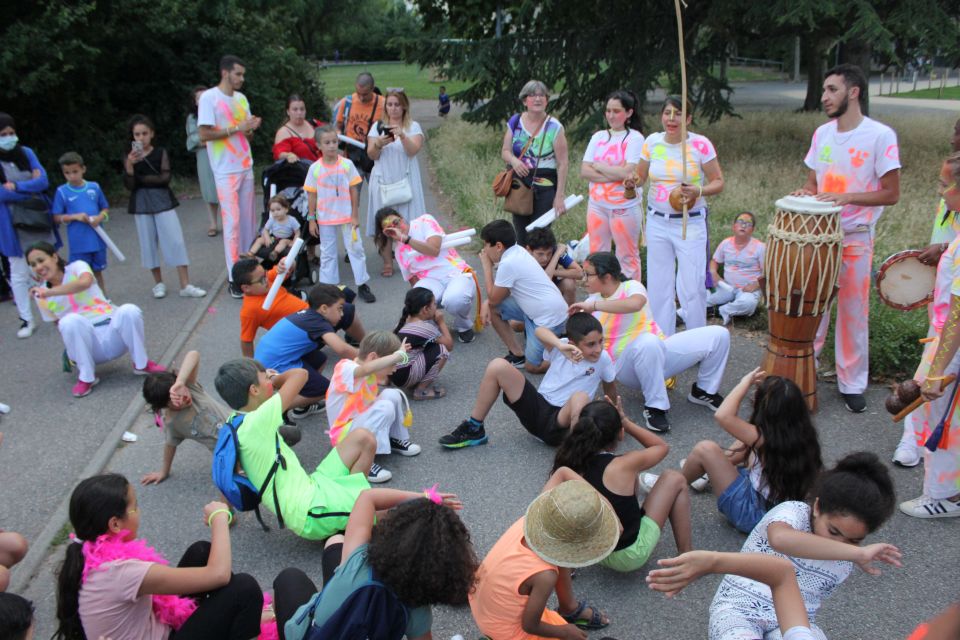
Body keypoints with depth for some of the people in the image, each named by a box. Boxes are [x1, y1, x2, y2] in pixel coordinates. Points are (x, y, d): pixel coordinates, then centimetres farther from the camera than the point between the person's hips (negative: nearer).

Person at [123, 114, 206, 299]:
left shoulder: (161, 153, 0)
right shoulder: (129, 157, 3)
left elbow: (165, 178, -10)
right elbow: (130, 185, -6)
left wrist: (141, 179, -9)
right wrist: (129, 166, -19)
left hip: (162, 200, -1)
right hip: (141, 204, 1)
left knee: (176, 241, -6)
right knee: (149, 243, 6)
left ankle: (185, 286, -4)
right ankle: (159, 283, 21)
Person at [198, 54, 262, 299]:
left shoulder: (241, 98, 11)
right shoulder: (209, 98, -8)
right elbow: (205, 134, -14)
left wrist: (251, 128, -6)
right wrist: (237, 128, -17)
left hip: (246, 166, 6)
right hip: (226, 170, -6)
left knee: (248, 219, 8)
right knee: (232, 222, -7)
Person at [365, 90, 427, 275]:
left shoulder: (413, 126, 4)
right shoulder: (378, 126, 9)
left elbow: (414, 150, -11)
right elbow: (372, 155, 2)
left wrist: (402, 136, -28)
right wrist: (378, 144, -19)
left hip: (405, 180, -1)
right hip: (383, 180, 1)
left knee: (407, 223, -3)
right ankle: (387, 263, 5)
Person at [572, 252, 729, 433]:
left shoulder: (631, 286, -7)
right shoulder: (591, 302, 2)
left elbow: (635, 303, -33)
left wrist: (594, 306, -34)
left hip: (660, 352, 2)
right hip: (627, 367, -2)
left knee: (718, 335, -12)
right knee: (649, 342, -40)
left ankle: (704, 391, 11)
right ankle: (655, 407, -24)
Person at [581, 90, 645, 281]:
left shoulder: (635, 138, -6)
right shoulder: (598, 137, 8)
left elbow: (627, 172, -18)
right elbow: (584, 171, -1)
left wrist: (598, 166, -6)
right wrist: (615, 174, -13)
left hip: (624, 207, -5)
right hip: (597, 206, 5)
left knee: (627, 257, 5)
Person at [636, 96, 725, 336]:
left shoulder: (700, 144, -9)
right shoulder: (652, 142, 2)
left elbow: (718, 182, -4)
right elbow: (640, 176, 13)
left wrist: (699, 191, -23)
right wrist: (632, 181, -10)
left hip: (690, 224, -4)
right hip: (657, 222, 4)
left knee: (692, 287, -3)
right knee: (658, 286, 9)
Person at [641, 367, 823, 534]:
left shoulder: (767, 439, -28)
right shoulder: (802, 434, -6)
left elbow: (723, 415, -35)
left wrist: (746, 382, -22)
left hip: (752, 512, -8)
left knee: (705, 449, -14)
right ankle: (710, 473, 28)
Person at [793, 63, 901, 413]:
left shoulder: (880, 135, -10)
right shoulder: (822, 133, 6)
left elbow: (891, 194, -9)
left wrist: (847, 197, -22)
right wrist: (805, 194, -7)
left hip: (856, 239, -4)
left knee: (854, 314, 4)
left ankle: (852, 385, 17)